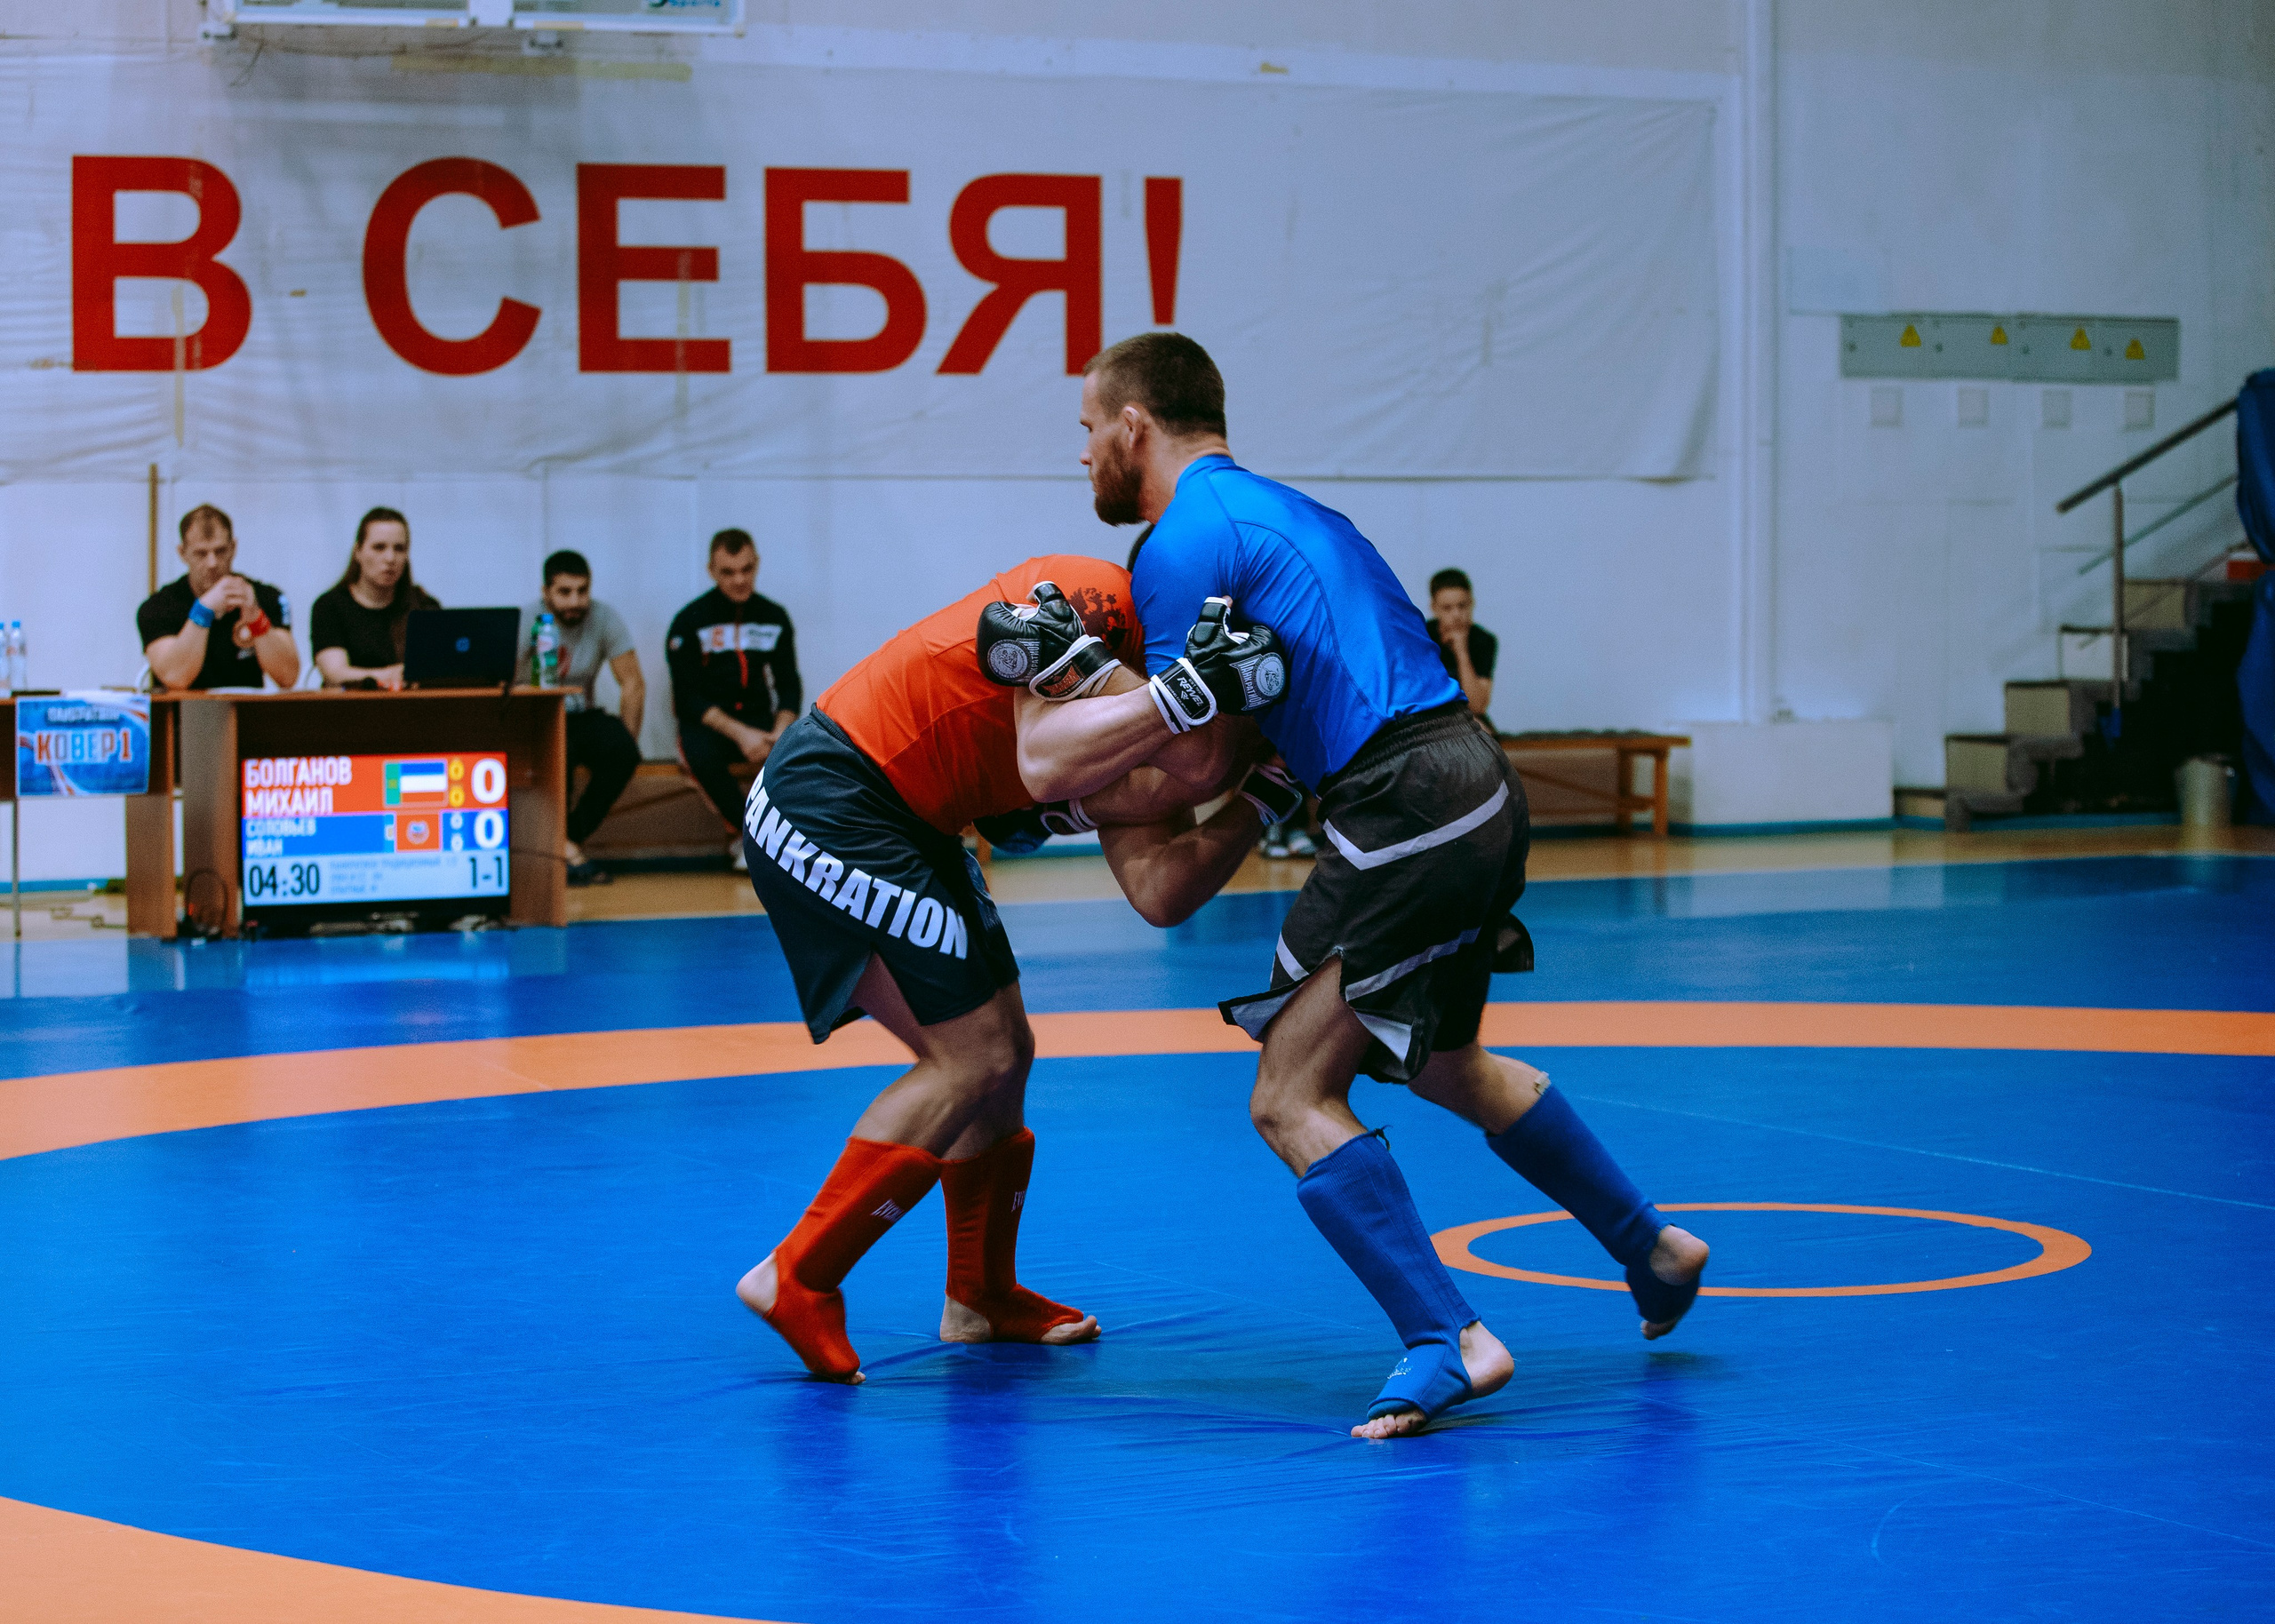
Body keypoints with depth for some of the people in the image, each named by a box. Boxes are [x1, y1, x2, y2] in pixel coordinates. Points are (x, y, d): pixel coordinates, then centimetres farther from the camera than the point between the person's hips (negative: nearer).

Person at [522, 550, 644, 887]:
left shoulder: (606, 619, -4)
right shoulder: (526, 622, -13)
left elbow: (633, 684, -3)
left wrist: (628, 744, -12)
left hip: (582, 717, 3)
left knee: (622, 752, -27)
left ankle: (572, 837, -15)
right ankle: (567, 848, -17)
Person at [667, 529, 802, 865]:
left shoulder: (774, 617, 6)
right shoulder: (689, 622, -6)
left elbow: (789, 686, 6)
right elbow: (689, 697, -10)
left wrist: (780, 731, -16)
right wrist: (740, 734, -23)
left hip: (759, 721, 3)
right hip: (707, 724, -3)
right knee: (704, 757, -37)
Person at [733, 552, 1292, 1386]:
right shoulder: (1098, 600, -16)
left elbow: (1159, 894, -7)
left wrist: (1259, 795, -14)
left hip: (902, 824, 9)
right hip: (830, 804, -9)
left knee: (1002, 1053, 14)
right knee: (974, 1060, -9)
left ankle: (981, 1298, 31)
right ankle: (796, 1279, -3)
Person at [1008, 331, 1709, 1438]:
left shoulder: (1188, 537, -7)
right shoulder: (1275, 507, 22)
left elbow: (1174, 734, -11)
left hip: (1408, 807, -10)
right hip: (1479, 788, 10)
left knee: (1292, 1099, -7)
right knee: (1444, 1066, 28)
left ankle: (1448, 1339, -14)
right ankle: (1654, 1250, 38)